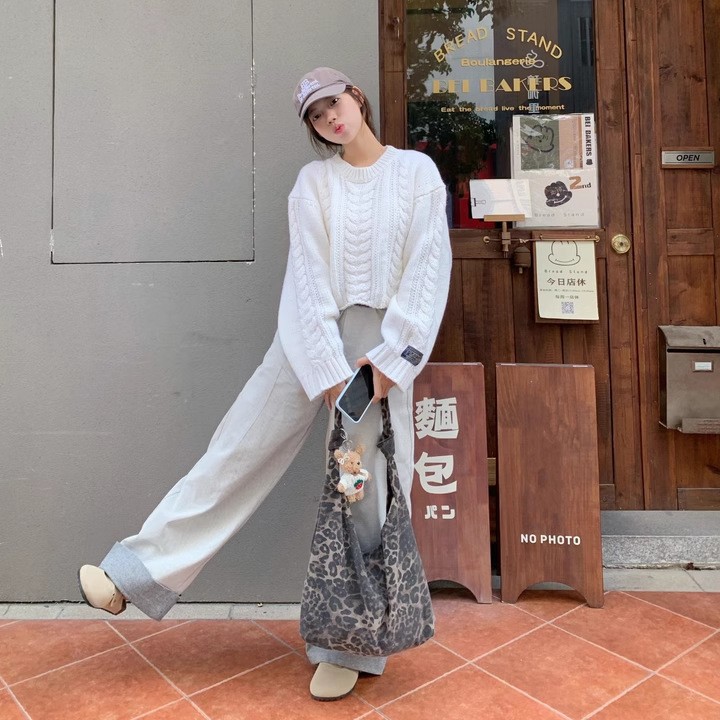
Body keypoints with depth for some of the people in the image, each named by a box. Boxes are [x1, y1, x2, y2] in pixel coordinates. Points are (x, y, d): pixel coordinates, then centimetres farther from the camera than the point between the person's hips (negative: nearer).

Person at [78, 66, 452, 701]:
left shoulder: (417, 170, 5)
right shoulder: (313, 182, 7)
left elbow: (429, 269, -3)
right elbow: (310, 276, -2)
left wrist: (390, 358, -11)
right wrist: (331, 372, -11)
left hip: (383, 344, -1)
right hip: (312, 337, 1)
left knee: (371, 492, 1)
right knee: (241, 448, 0)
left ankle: (351, 648, 17)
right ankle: (137, 573, 14)